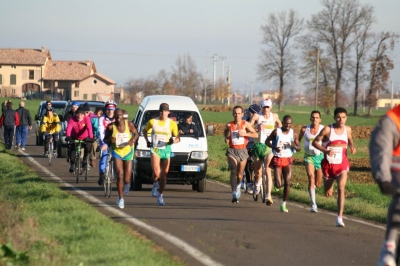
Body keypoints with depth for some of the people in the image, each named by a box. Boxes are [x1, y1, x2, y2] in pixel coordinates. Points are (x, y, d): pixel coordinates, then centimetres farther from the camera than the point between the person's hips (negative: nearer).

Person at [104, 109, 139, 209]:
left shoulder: (129, 124, -10)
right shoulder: (111, 127, -10)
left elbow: (136, 134, 6)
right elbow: (105, 139, 2)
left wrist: (133, 140, -16)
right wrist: (110, 140, -22)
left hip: (128, 152, 1)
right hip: (116, 152, -1)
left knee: (126, 180, 2)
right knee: (120, 175, -17)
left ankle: (127, 184, 42)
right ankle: (120, 199, -2)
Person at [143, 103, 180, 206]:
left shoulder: (172, 123, 1)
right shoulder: (153, 122, 2)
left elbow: (178, 138, 5)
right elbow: (144, 131, 19)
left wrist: (173, 141, -17)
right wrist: (147, 141, 5)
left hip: (166, 150, 1)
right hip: (155, 149, -1)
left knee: (164, 174, 4)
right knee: (156, 172, -20)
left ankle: (160, 195, 19)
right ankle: (156, 184, 13)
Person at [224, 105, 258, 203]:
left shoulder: (245, 124, -2)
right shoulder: (229, 125, 0)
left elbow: (255, 134, -2)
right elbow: (226, 141, 2)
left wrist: (245, 134, -15)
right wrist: (228, 131, -13)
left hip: (242, 151, 1)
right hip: (232, 151, -1)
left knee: (240, 174, 12)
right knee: (233, 171, -20)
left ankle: (238, 186, 46)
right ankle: (234, 195, -25)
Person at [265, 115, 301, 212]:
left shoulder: (294, 134, 1)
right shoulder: (276, 132, -5)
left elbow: (299, 149, 7)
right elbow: (267, 141, 2)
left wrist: (294, 146, -18)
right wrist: (274, 147, -16)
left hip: (288, 160, 2)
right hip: (277, 159, -2)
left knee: (287, 183, -7)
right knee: (278, 185, -8)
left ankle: (284, 204, 6)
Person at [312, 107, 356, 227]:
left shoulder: (347, 129, -1)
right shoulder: (327, 129, -12)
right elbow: (315, 142, -7)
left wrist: (352, 147, -3)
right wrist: (325, 150, -23)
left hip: (342, 164, 1)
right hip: (328, 163, -1)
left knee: (341, 188, -20)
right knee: (328, 194, 13)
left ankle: (339, 218, -20)